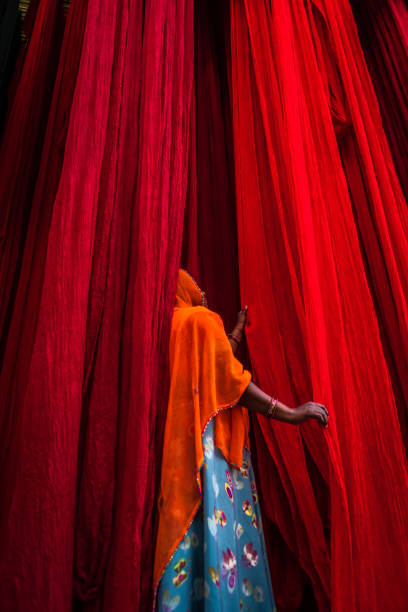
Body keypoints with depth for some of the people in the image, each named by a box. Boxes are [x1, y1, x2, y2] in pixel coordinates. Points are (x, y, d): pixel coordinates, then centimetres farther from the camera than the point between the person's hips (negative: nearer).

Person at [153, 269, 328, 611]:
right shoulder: (200, 319, -5)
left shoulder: (168, 325, 19)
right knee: (219, 536, -7)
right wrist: (292, 414, -8)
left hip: (178, 452, 9)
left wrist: (238, 329, 33)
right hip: (210, 446, -8)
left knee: (185, 531, 8)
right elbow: (232, 380, -13)